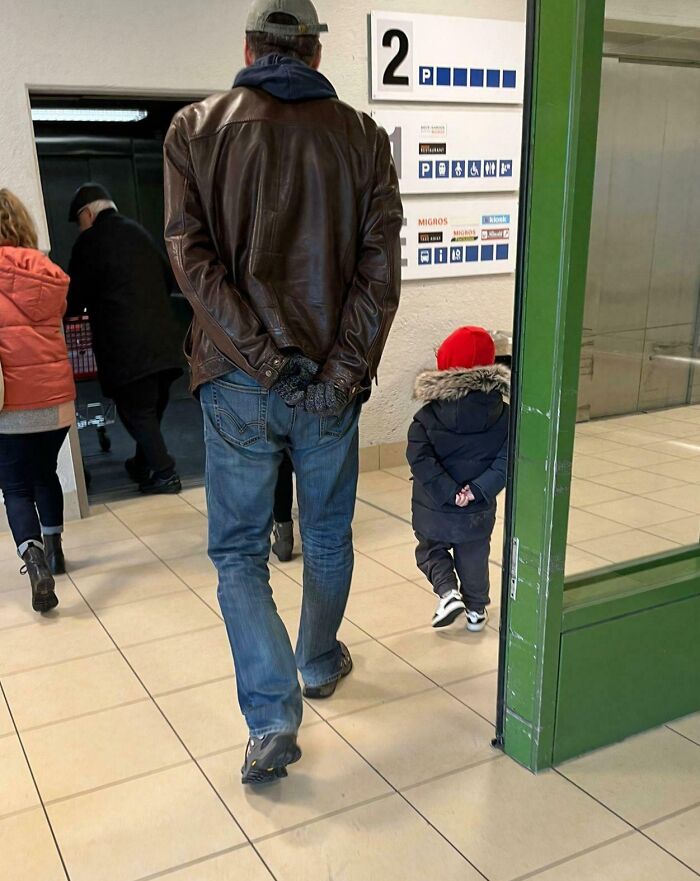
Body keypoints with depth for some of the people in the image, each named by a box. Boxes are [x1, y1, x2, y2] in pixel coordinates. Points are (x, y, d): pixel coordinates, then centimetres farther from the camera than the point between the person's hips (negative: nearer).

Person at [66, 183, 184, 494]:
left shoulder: (90, 241, -5)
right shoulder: (137, 232, 15)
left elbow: (76, 297, -3)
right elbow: (167, 279, 21)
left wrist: (66, 311, 17)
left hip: (126, 346, -7)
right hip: (162, 338, 7)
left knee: (136, 411, 0)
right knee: (152, 408, 17)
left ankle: (164, 473, -3)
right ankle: (143, 465, 30)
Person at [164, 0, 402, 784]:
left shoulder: (194, 128, 2)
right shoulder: (362, 136, 3)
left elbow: (191, 257, -10)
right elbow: (380, 266, -7)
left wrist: (268, 360, -14)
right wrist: (342, 373, -10)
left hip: (238, 382, -1)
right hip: (333, 381, 2)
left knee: (239, 550, 11)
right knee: (328, 536, 21)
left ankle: (273, 720, 3)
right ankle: (320, 662, 41)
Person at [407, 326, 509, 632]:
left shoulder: (427, 416, -12)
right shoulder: (503, 415, -7)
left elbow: (420, 459, -22)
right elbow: (506, 461, -15)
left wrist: (448, 492, -19)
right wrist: (479, 490, -17)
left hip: (434, 511, -2)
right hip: (478, 513, 2)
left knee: (431, 551, 22)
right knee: (474, 558, 22)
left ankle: (448, 592, 3)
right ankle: (476, 609, 33)